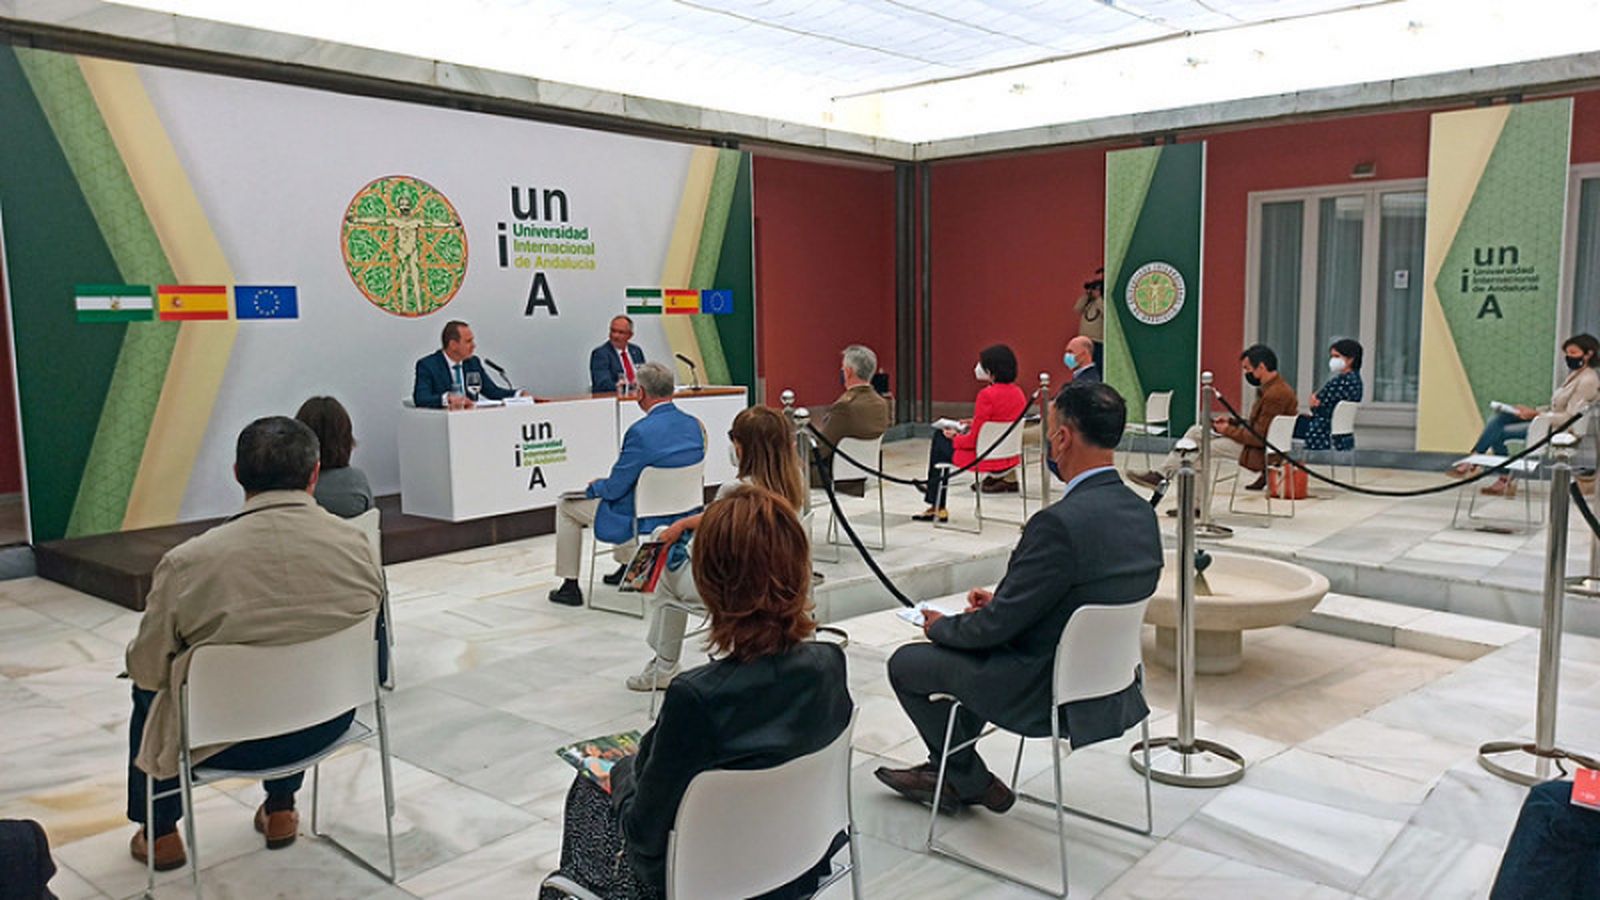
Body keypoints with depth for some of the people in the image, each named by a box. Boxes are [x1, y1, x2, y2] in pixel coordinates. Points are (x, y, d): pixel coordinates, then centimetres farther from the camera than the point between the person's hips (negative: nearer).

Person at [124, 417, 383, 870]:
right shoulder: (354, 544, -15)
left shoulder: (186, 562, -23)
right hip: (327, 726, 3)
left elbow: (147, 669, -10)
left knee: (147, 689, 29)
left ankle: (160, 833, 41)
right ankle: (281, 810, 44)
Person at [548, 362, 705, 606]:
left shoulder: (641, 431, -27)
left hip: (643, 520, -7)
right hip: (680, 515, 7)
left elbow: (615, 488, -19)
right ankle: (626, 567, 46)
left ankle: (570, 586, 20)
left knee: (566, 506, 14)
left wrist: (594, 487, 5)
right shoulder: (695, 425, -4)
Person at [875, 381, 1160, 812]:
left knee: (905, 662, 9)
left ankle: (973, 782, 24)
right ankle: (946, 770, 36)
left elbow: (999, 625, -21)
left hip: (1045, 692, -9)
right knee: (962, 644, 28)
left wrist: (941, 626, -2)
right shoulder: (1142, 514, -2)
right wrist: (1001, 599, 11)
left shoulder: (1060, 522, -29)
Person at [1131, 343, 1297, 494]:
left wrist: (1229, 430, -13)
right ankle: (1163, 473, 0)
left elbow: (1260, 438, -24)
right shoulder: (1271, 388, 10)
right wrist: (1231, 422, 3)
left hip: (1260, 451, -11)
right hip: (1256, 440, 11)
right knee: (1195, 431, 5)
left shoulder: (1276, 395, -23)